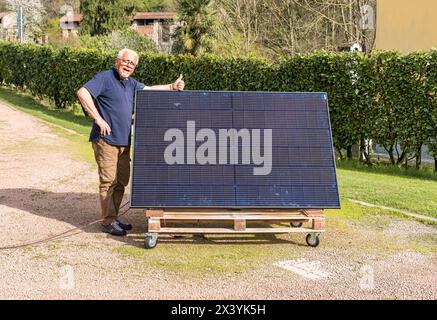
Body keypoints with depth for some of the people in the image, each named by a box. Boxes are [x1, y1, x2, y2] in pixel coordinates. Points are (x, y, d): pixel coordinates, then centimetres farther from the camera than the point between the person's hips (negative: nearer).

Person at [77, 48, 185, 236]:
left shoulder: (130, 83, 16)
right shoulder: (105, 78, -10)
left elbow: (148, 89, 30)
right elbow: (82, 93, -21)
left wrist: (172, 87, 20)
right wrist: (98, 119, -22)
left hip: (124, 141, 9)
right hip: (106, 140, -9)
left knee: (121, 181, 13)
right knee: (109, 181, -4)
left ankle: (113, 218, 24)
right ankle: (108, 222, 4)